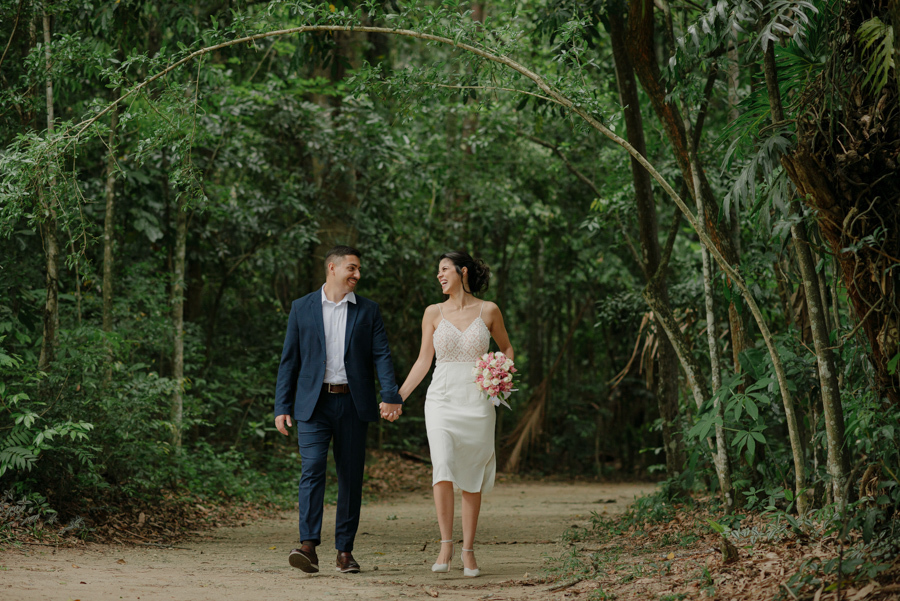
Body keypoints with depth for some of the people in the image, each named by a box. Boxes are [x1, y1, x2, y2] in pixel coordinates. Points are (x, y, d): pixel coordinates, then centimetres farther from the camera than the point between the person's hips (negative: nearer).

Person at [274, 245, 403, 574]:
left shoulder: (368, 311, 8)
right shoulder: (302, 308, 6)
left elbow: (381, 355, 0)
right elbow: (289, 360, 6)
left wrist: (391, 395, -16)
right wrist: (282, 407, 0)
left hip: (353, 404, 2)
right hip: (314, 403, -2)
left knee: (351, 476, 4)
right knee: (312, 470, -14)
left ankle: (345, 550, 11)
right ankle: (308, 547, -21)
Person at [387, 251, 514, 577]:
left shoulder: (488, 311, 3)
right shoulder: (433, 313, 6)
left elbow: (506, 348, 17)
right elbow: (423, 360, 9)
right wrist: (397, 399, 5)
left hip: (477, 402, 0)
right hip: (442, 400, 0)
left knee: (472, 478, 1)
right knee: (444, 467, -18)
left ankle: (468, 551, 10)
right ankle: (446, 544, -10)